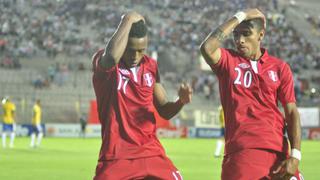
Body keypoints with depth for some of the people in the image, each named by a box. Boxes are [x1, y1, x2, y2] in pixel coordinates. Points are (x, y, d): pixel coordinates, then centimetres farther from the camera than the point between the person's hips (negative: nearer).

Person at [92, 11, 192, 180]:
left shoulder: (150, 65, 10)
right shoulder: (102, 61, -7)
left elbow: (164, 111, 16)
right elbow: (112, 57, -35)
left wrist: (180, 101, -7)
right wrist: (128, 20, -23)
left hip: (152, 154, 5)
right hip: (116, 158, -5)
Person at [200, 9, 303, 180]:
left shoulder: (280, 67, 8)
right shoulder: (227, 61, 5)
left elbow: (291, 112, 6)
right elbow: (206, 48, -17)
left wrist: (295, 156, -6)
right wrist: (239, 17, -11)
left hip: (278, 152, 2)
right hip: (241, 152, -2)